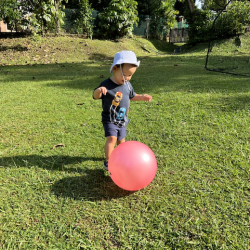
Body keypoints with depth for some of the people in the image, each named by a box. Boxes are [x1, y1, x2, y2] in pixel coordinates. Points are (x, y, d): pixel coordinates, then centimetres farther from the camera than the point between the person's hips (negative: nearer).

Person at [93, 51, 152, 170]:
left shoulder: (127, 85, 1)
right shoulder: (106, 84, -18)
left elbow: (132, 96, 18)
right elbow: (95, 96, -24)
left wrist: (143, 97, 4)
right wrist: (99, 90, -46)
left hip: (122, 120, 6)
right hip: (110, 119, -6)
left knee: (121, 140, 17)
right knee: (112, 138, -21)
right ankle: (108, 161, -8)